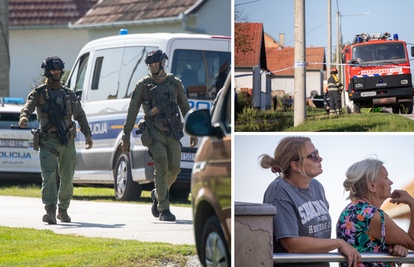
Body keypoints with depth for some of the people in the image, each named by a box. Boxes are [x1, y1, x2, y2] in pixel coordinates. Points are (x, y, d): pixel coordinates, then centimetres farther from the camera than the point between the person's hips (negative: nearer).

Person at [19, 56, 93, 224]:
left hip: (67, 142, 4)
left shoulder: (69, 94, 16)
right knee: (48, 175, -17)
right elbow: (29, 105, -17)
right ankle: (50, 211, -24)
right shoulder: (39, 93, 3)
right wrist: (24, 117, -40)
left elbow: (80, 115, 22)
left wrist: (87, 134, 12)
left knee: (67, 178, 8)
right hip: (48, 141, -4)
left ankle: (63, 210, 24)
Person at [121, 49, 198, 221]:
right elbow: (132, 112, 2)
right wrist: (126, 137, 0)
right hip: (154, 132, -3)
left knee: (174, 169, -4)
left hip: (172, 133, 3)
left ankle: (158, 194, 28)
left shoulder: (175, 84, 7)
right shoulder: (143, 85, -1)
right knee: (162, 166, -18)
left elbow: (185, 108, 15)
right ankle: (163, 210, -12)